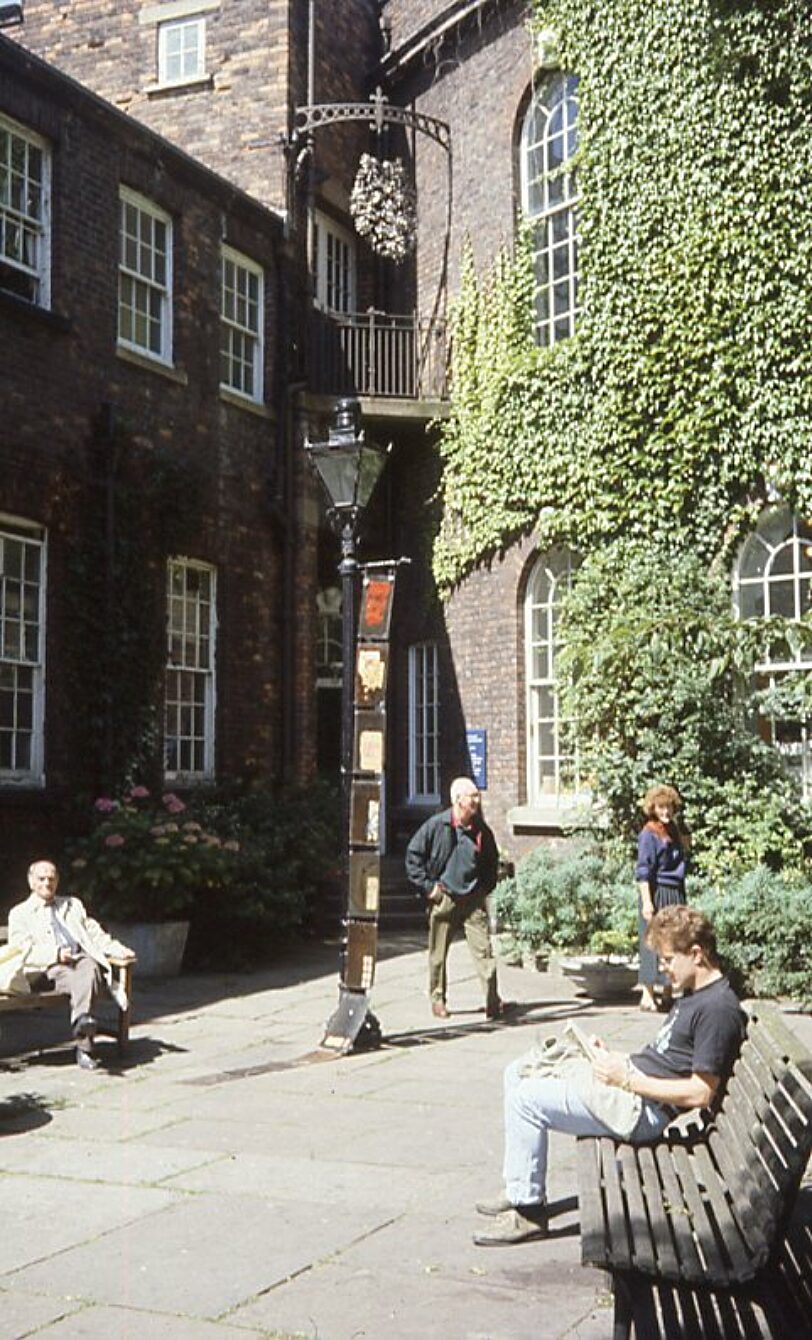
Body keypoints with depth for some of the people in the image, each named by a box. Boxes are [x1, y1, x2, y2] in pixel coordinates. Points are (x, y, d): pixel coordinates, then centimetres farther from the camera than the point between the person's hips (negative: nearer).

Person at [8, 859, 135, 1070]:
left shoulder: (72, 905, 30)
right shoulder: (19, 914, 17)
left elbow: (95, 934, 24)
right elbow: (21, 950, 2)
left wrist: (118, 949, 4)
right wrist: (55, 954, -15)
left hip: (83, 959, 2)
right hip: (49, 969, -2)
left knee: (89, 967, -36)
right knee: (79, 980, -37)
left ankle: (82, 1020, -50)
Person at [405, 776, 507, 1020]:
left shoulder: (482, 831, 4)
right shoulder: (435, 826, -7)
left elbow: (492, 862, 20)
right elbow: (413, 856, -2)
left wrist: (485, 887, 11)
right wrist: (427, 886, -6)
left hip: (473, 899, 2)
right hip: (443, 898, -2)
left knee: (483, 949, -7)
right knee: (438, 954, 7)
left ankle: (493, 1000, -5)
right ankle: (437, 999, 21)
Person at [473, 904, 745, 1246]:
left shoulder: (718, 1009, -19)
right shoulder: (694, 995, 14)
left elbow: (700, 1093, -23)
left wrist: (627, 1078, -20)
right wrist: (617, 1059, 5)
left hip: (646, 1111, -11)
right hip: (630, 1083, 11)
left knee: (526, 1098, -18)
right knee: (518, 1072, 12)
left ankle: (528, 1211, -5)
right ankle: (520, 1192, 15)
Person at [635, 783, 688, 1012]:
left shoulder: (673, 831, 13)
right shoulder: (649, 834, -11)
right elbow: (643, 871, -16)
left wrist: (684, 847, 9)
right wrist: (646, 902, -20)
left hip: (676, 895, 8)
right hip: (657, 893, -8)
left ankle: (667, 994, 20)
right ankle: (647, 995, 0)